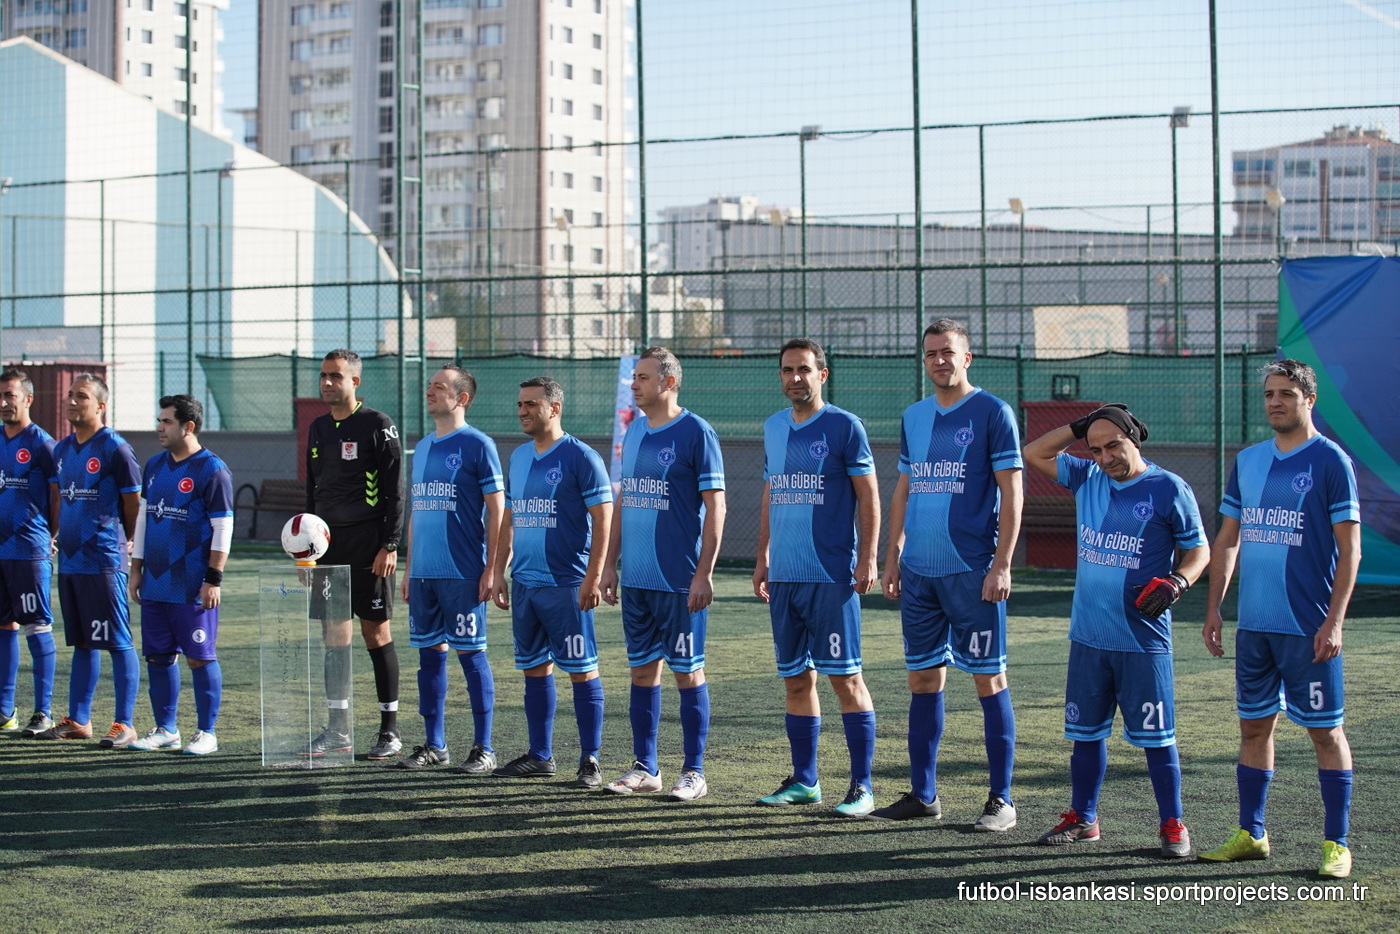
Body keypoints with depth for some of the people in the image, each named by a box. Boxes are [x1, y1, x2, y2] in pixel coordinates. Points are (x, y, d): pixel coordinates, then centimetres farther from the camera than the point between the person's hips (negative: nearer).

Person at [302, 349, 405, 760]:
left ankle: (390, 730, 4)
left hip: (368, 544, -6)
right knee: (333, 635, 7)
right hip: (327, 544, 6)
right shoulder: (318, 429, 14)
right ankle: (337, 730, 13)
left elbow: (394, 491, -8)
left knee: (377, 633, -3)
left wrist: (389, 545, -14)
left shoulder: (377, 425, -5)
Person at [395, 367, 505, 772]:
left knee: (471, 653, -3)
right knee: (430, 652, 9)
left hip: (463, 572, -7)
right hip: (424, 572, 7)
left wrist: (491, 569, -12)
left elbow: (496, 510, -7)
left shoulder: (477, 445, -5)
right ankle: (434, 745, 16)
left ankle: (483, 748, 2)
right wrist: (408, 570, 17)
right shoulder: (422, 447, 16)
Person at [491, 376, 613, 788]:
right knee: (534, 667, 11)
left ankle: (590, 760, 2)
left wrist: (593, 577, -16)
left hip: (566, 585, -7)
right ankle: (540, 756, 20)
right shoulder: (518, 457, 14)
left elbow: (603, 518, -11)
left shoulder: (580, 457, -8)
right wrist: (500, 571, 14)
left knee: (581, 669, -3)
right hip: (524, 583, 7)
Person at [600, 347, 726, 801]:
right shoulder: (634, 432, 12)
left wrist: (704, 573, -15)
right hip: (636, 578, 7)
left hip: (679, 580, -7)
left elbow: (715, 507, -11)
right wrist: (610, 564, 14)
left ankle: (694, 772, 8)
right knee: (643, 669, 10)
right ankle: (645, 768, 18)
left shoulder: (696, 433, -9)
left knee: (687, 671, 1)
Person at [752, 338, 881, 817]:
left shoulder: (843, 426, -4)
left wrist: (867, 559, -11)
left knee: (845, 677, -5)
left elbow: (868, 496, -4)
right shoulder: (773, 428, 14)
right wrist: (763, 558, 18)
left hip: (831, 576, -6)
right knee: (795, 679, 10)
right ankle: (804, 779, 19)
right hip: (784, 577, 6)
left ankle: (861, 786, -2)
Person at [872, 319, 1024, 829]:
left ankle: (1001, 800, 4)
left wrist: (1002, 565, -13)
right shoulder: (913, 417, 14)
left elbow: (1011, 493, -8)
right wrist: (893, 556, 14)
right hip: (919, 572, 6)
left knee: (989, 679, -2)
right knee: (923, 678, 9)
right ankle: (922, 794, 17)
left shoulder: (992, 413, -5)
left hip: (971, 571, -6)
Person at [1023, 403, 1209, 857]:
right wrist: (1079, 427, 5)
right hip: (1087, 637, 5)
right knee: (1086, 731, 12)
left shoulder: (1169, 489, -5)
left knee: (1156, 736, -1)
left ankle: (1172, 826, 8)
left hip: (1143, 641, -5)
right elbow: (1035, 454, 17)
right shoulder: (1087, 478, 9)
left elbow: (1198, 549, 2)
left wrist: (1175, 582, -17)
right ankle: (1082, 818, 23)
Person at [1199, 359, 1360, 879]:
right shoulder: (1247, 461, 11)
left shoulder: (1330, 461, -6)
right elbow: (1227, 540, 17)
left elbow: (1349, 548, -8)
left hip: (1307, 627, -6)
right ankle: (1251, 835, 20)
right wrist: (1213, 607, 11)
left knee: (1325, 730, 0)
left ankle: (1336, 844, 6)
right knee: (1254, 726, 11)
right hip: (1253, 623, 6)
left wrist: (1334, 621, -14)